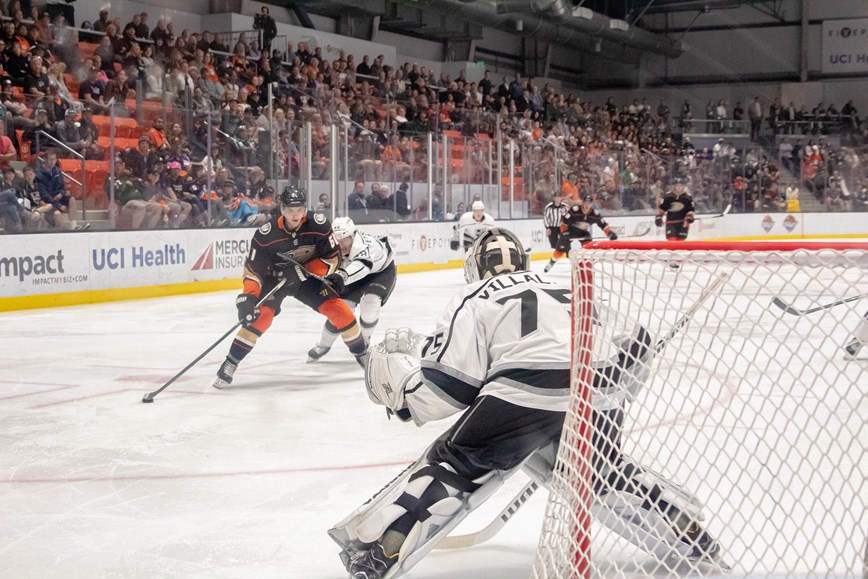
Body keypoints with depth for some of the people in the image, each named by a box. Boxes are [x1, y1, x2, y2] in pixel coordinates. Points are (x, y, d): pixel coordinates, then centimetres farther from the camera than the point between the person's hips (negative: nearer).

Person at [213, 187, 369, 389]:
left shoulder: (318, 225, -23)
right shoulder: (266, 234, -25)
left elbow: (332, 259, -17)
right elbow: (253, 268, -18)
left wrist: (303, 270, -30)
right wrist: (248, 296, -32)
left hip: (309, 276, 2)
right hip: (275, 277, -2)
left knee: (338, 308, -11)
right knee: (262, 314, -24)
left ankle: (363, 353, 11)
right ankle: (230, 364, -15)